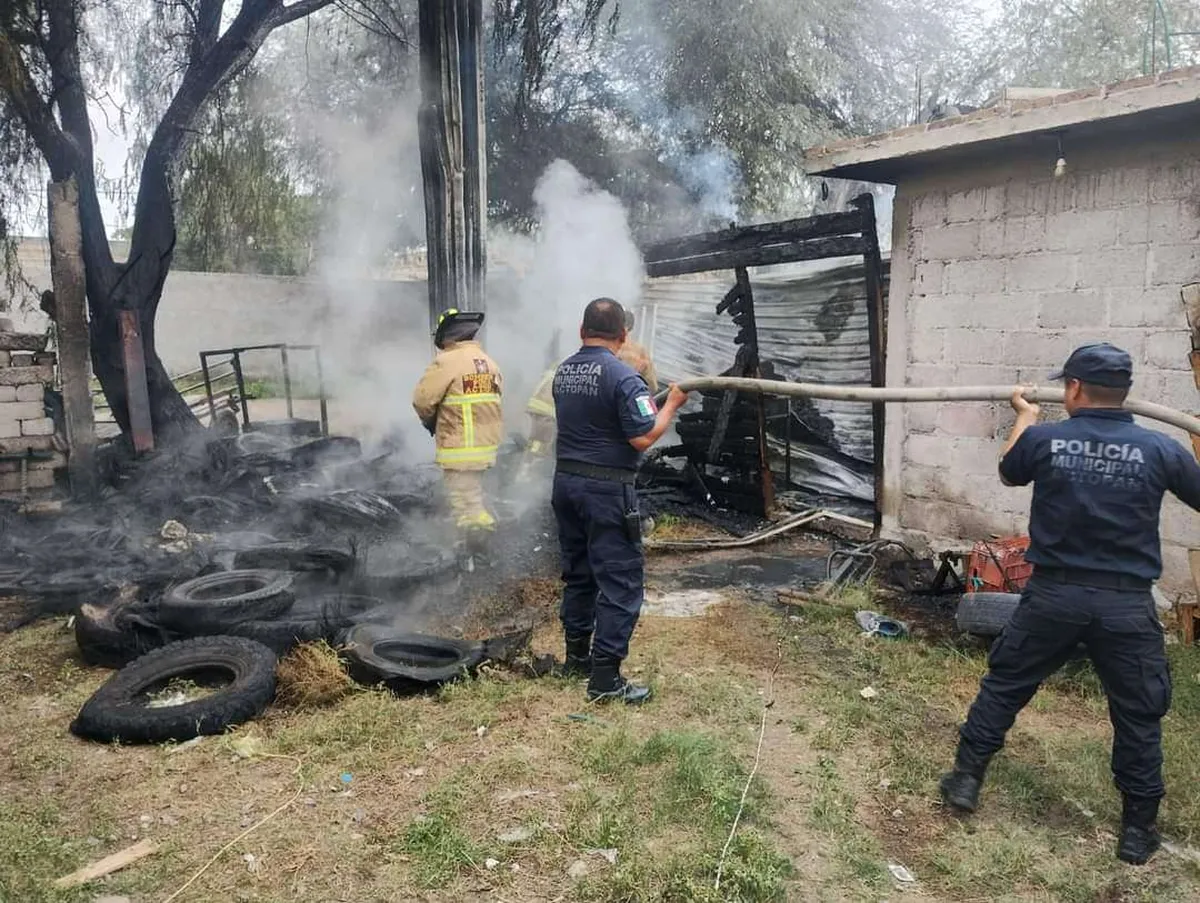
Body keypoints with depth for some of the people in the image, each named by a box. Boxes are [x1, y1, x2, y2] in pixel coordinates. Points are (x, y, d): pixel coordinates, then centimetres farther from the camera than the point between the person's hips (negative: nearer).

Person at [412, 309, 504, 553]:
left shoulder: (447, 362, -14)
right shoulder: (489, 362, 11)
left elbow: (423, 400, -12)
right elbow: (498, 395, 12)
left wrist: (430, 422, 8)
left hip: (460, 449, -9)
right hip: (487, 445, 9)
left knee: (467, 508, -3)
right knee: (473, 496, 24)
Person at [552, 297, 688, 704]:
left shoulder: (563, 371, 8)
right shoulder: (622, 375, -16)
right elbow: (643, 439, -19)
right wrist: (672, 403, -4)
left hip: (565, 481, 8)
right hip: (606, 490, -8)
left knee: (577, 572, 18)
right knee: (620, 581, -1)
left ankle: (576, 656, 30)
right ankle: (605, 676, 0)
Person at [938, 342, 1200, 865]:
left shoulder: (1043, 440, -6)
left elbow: (1008, 473, 16)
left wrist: (1025, 419, 31)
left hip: (1054, 595, 0)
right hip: (1126, 605, 0)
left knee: (1004, 686, 16)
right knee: (1139, 715, 16)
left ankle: (966, 780, 25)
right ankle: (1138, 829, 26)